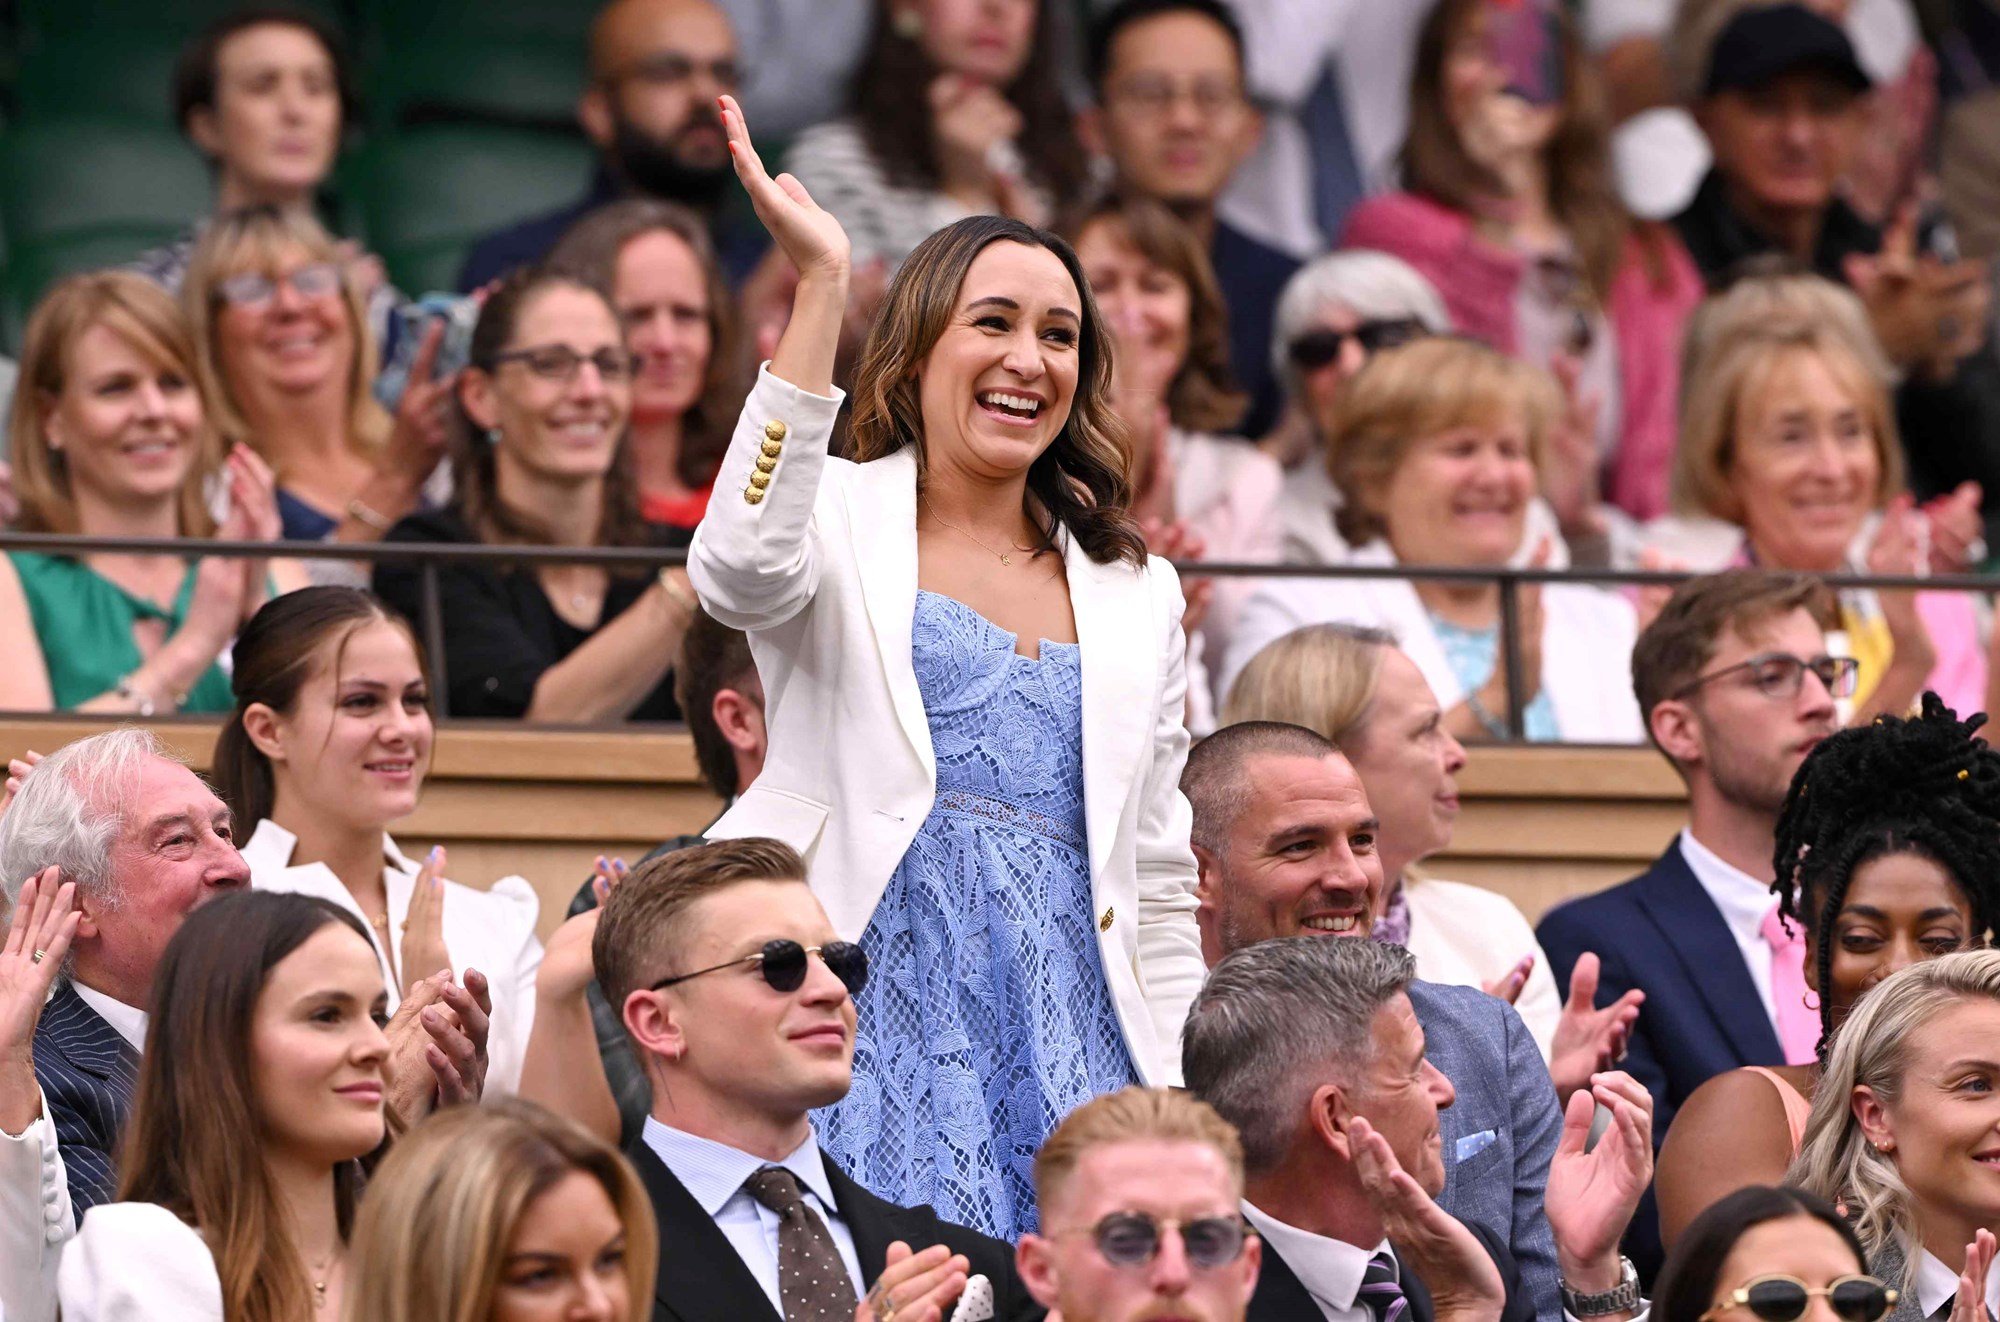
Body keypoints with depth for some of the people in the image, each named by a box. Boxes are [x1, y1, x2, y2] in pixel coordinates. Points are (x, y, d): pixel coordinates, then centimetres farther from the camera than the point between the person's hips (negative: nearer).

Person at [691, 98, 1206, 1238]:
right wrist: (821, 283, -20)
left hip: (1070, 1024, 4)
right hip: (871, 1002, -4)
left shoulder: (1137, 594, 20)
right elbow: (743, 572, -19)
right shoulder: (844, 516, 7)